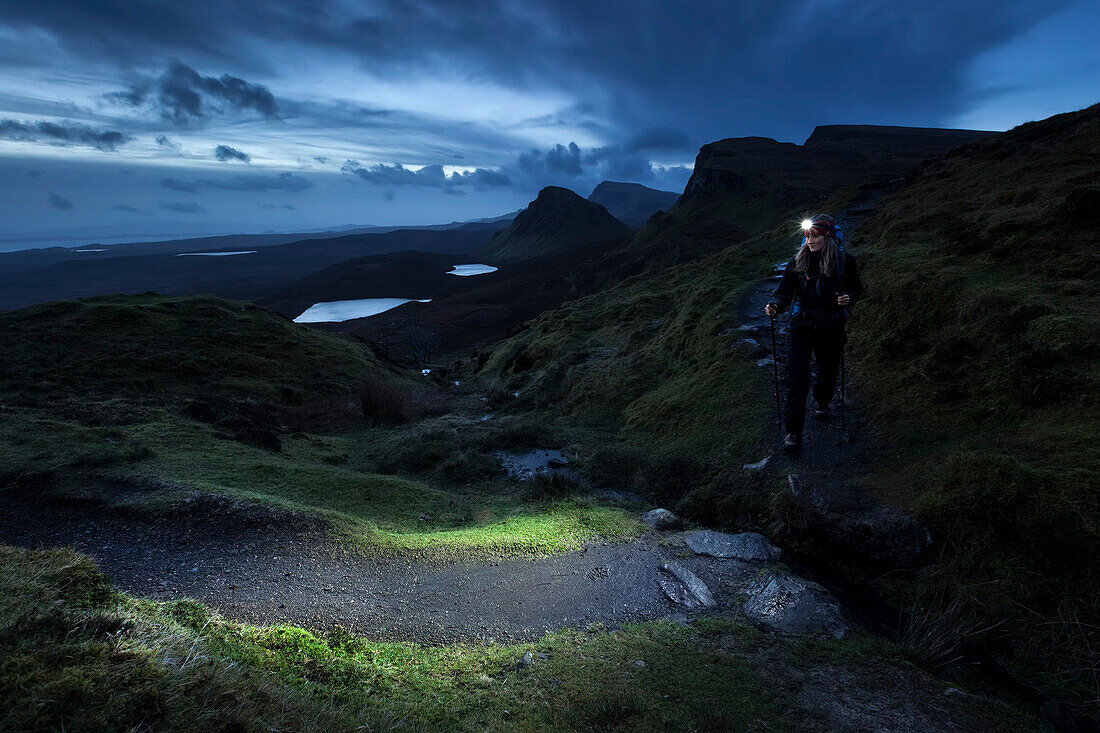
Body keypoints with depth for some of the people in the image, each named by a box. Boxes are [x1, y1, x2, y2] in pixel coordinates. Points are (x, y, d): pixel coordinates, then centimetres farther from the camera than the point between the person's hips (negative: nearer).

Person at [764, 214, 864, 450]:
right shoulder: (797, 262, -4)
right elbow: (785, 292, -3)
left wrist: (849, 298, -15)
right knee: (797, 379, -9)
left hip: (832, 327, 1)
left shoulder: (845, 261, -4)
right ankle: (793, 431, 1)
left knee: (828, 370, 19)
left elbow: (857, 289, 8)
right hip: (802, 325, -1)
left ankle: (822, 402, 53)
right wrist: (776, 307, -24)